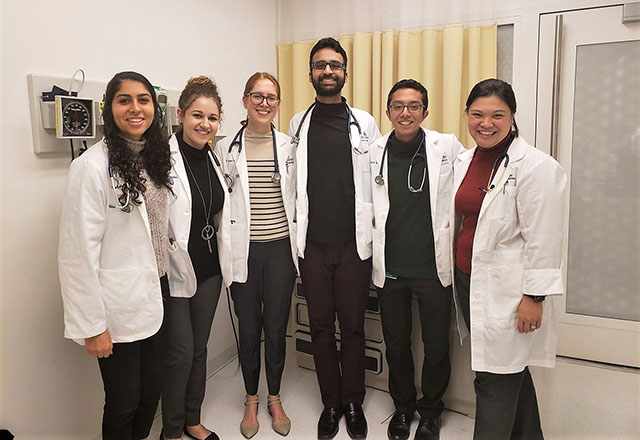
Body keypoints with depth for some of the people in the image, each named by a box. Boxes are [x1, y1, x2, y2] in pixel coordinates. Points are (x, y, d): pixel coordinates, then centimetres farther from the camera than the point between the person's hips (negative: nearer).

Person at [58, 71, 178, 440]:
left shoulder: (157, 157, 5)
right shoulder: (93, 166, -16)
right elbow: (79, 251, -17)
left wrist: (164, 278, 11)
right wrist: (91, 326, -16)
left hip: (157, 293, 6)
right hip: (119, 304, -6)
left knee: (152, 392, 18)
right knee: (123, 402, 10)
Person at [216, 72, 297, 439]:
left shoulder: (289, 146, 4)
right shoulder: (227, 148, 0)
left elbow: (297, 199, 9)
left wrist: (298, 250, 7)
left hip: (280, 249, 1)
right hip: (244, 252, -1)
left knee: (277, 329, 10)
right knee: (249, 329, 11)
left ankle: (275, 399, 32)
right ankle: (251, 400, 33)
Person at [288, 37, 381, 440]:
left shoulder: (365, 123, 2)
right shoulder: (298, 124, 7)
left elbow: (378, 182, 3)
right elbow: (290, 182, 10)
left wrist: (372, 234, 0)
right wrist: (296, 235, 6)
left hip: (354, 244, -1)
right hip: (313, 244, 2)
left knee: (353, 328, 9)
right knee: (321, 328, 11)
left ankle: (354, 403, 29)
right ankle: (331, 402, 30)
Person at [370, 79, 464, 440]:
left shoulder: (448, 147, -6)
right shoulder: (374, 152, -1)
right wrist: (374, 255, 6)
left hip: (434, 267, -1)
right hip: (390, 268, 2)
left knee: (437, 346, 13)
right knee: (396, 344, 16)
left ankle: (431, 410, 38)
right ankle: (403, 406, 40)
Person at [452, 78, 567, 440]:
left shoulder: (536, 166, -14)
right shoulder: (465, 161, 8)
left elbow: (544, 240, -15)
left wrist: (534, 297, -15)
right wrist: (454, 272, 17)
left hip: (506, 289, -7)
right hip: (468, 280, 7)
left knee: (495, 380, 1)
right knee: (512, 372, 22)